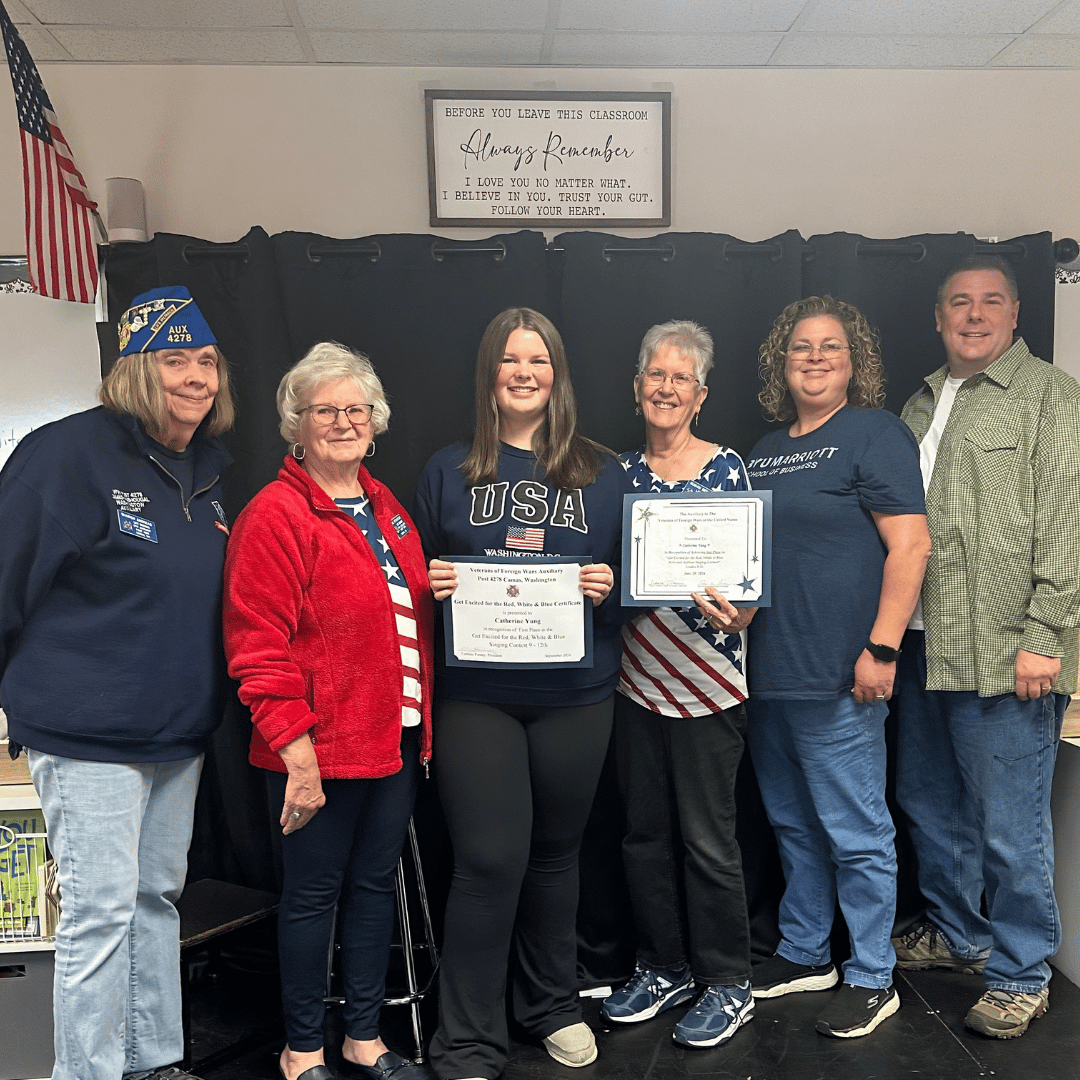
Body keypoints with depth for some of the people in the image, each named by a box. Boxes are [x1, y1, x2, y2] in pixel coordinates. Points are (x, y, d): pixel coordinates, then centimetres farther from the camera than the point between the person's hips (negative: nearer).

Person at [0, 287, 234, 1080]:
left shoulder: (208, 466, 9)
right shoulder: (71, 452, -14)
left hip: (181, 731, 8)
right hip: (90, 734, -7)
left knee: (158, 898, 18)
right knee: (100, 913, -1)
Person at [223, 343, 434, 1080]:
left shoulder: (386, 508, 12)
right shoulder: (276, 516, -12)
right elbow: (260, 647, -17)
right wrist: (297, 754, -19)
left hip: (396, 739, 7)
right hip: (322, 752, -7)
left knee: (376, 884, 16)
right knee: (314, 893, 7)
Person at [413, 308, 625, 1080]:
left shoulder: (602, 474, 6)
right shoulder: (449, 470, 6)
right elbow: (422, 574, 11)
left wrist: (609, 588, -11)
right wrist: (432, 583, -10)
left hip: (576, 696, 2)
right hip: (476, 695, -1)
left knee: (556, 853, 15)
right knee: (489, 861, -4)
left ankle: (554, 1005, 36)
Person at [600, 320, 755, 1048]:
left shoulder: (726, 468, -5)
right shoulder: (622, 472, 8)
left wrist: (735, 612, -26)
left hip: (707, 683, -5)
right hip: (637, 680, 5)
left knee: (707, 838, 3)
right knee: (645, 832, 14)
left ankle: (728, 985, 21)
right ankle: (664, 968, 32)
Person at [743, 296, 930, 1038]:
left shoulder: (876, 433, -7)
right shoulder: (769, 451, 16)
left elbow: (910, 544, -14)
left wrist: (882, 649, -19)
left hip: (836, 674, -8)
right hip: (769, 671, 8)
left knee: (855, 830, 2)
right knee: (793, 823, 18)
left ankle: (873, 978, 19)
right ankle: (804, 954, 33)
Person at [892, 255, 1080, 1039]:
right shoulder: (922, 404, 16)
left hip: (1004, 652, -7)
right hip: (922, 646, 7)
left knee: (1010, 826, 1)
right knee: (931, 805, 18)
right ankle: (954, 933, 37)